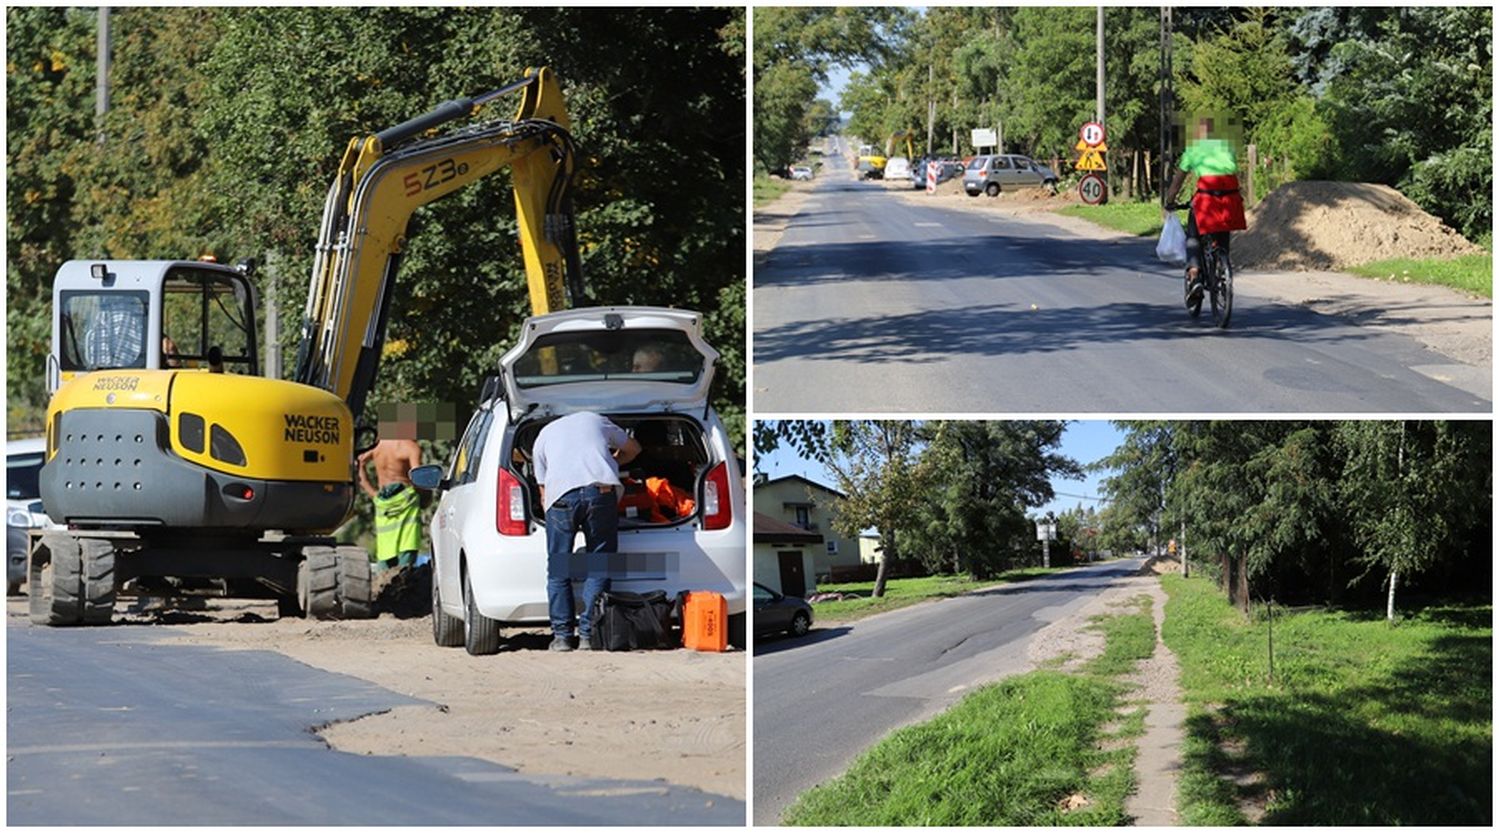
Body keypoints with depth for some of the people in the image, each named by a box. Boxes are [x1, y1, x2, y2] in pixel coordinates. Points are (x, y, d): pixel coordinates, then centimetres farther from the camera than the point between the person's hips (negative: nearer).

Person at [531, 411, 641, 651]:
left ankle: (562, 636, 6)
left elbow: (543, 489, 27)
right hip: (601, 489, 0)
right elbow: (633, 448, 44)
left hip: (561, 495, 0)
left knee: (558, 571, 9)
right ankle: (588, 635, 2)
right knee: (598, 568, 6)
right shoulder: (595, 420, 32)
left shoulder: (542, 437, 31)